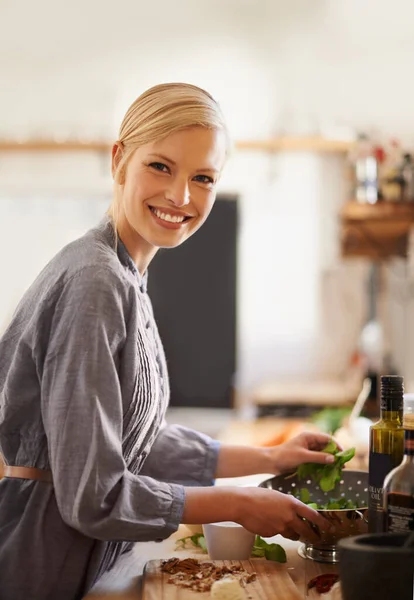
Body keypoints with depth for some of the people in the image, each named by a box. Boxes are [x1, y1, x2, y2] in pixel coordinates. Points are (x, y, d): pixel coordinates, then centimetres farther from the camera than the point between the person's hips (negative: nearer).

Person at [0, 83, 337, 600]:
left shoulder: (126, 278, 6)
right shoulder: (93, 282, -23)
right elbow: (92, 497, -23)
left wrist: (268, 459, 12)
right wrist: (239, 506, -13)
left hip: (89, 557, 9)